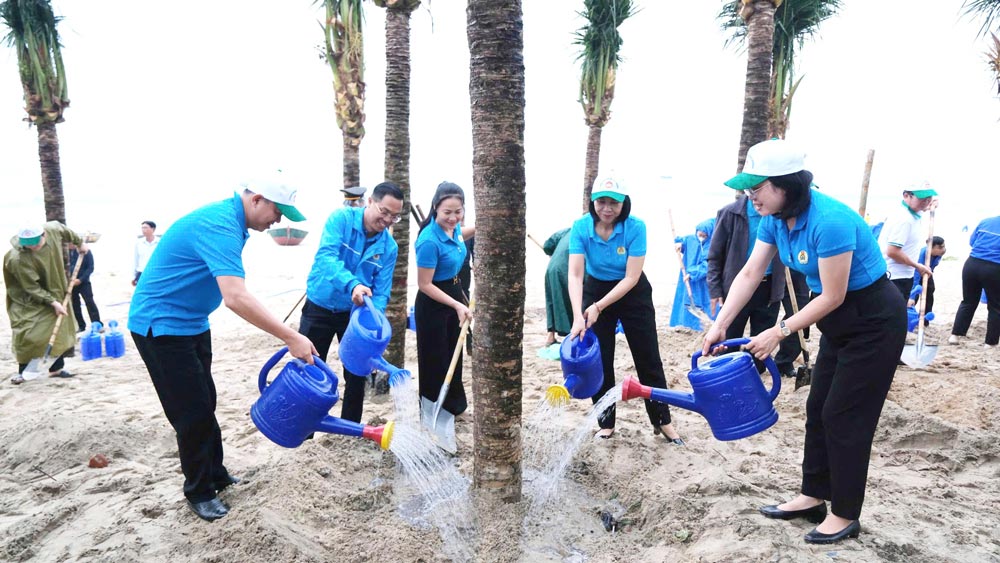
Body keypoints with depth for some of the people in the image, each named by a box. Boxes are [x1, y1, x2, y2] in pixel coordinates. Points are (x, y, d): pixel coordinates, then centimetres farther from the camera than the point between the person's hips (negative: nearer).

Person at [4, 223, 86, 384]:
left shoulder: (53, 229, -21)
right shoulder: (18, 259, -32)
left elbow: (66, 231, 6)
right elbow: (32, 288, -25)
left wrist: (79, 243, 20)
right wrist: (53, 302, -26)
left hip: (56, 292, 5)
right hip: (31, 301, -5)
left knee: (60, 331, 8)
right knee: (28, 335, -9)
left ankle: (56, 368, 20)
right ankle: (22, 371, 8)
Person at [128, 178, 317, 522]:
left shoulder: (229, 221, 5)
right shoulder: (220, 226, -28)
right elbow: (236, 298, -40)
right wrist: (291, 338, -40)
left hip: (191, 322, 10)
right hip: (161, 324, -10)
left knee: (204, 403, 15)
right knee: (192, 412, -2)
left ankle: (215, 474, 28)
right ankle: (199, 491, 14)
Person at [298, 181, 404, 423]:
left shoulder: (389, 247, -9)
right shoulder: (341, 218, -18)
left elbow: (381, 291, -10)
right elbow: (326, 256, -34)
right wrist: (352, 284, -50)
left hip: (355, 313, 3)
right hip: (319, 307, -2)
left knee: (357, 373, 8)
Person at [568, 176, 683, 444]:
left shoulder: (636, 227, -23)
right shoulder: (581, 227, -19)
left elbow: (631, 277, -23)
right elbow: (575, 275, -24)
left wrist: (598, 307, -29)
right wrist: (578, 317, -37)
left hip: (633, 293, -1)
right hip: (595, 289, 1)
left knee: (648, 359, 5)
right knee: (600, 361, 5)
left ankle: (662, 421, 22)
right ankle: (606, 423, 21)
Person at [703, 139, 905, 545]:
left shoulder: (829, 221, -31)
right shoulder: (775, 219, -6)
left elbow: (832, 297, -26)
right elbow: (750, 274, -3)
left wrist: (779, 333, -22)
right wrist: (720, 325, -9)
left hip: (874, 323, -8)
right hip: (840, 322, 8)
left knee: (844, 417, -1)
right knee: (818, 409, 13)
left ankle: (845, 515, 16)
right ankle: (813, 496, 28)